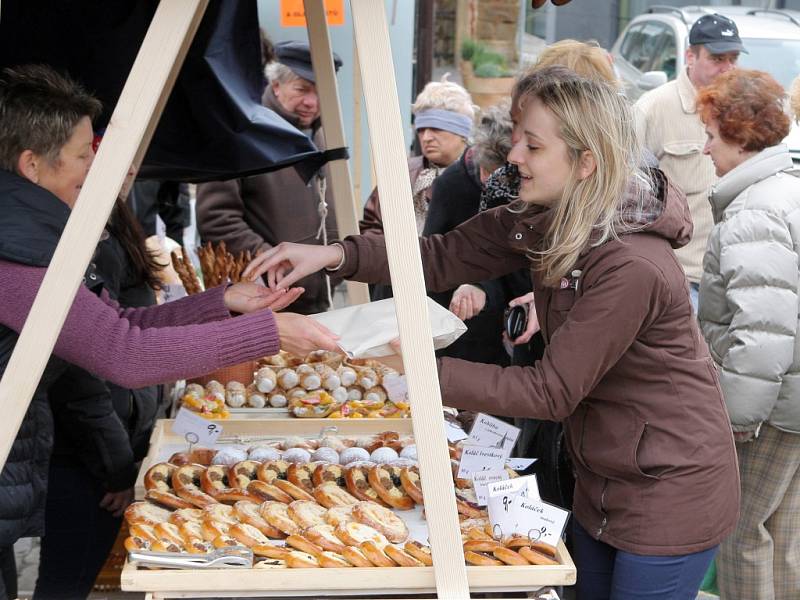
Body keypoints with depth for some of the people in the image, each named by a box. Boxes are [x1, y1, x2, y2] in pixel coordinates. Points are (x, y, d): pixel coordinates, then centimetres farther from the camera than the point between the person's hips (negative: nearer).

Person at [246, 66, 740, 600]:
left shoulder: (631, 267, -31)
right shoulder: (542, 221, -4)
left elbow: (551, 392, -27)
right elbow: (445, 255, -5)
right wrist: (334, 255, -18)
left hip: (670, 497, -8)